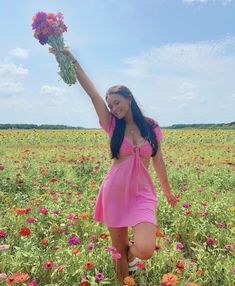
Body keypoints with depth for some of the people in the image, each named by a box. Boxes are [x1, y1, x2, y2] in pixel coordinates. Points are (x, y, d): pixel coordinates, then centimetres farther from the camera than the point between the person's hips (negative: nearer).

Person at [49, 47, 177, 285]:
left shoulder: (152, 128, 2)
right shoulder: (113, 126, -1)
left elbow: (158, 162, 12)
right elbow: (92, 92, -11)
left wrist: (167, 192, 21)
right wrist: (72, 61, -19)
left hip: (142, 194, 0)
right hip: (114, 193, 1)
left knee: (145, 250, -19)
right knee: (119, 250, 10)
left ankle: (130, 252, 18)